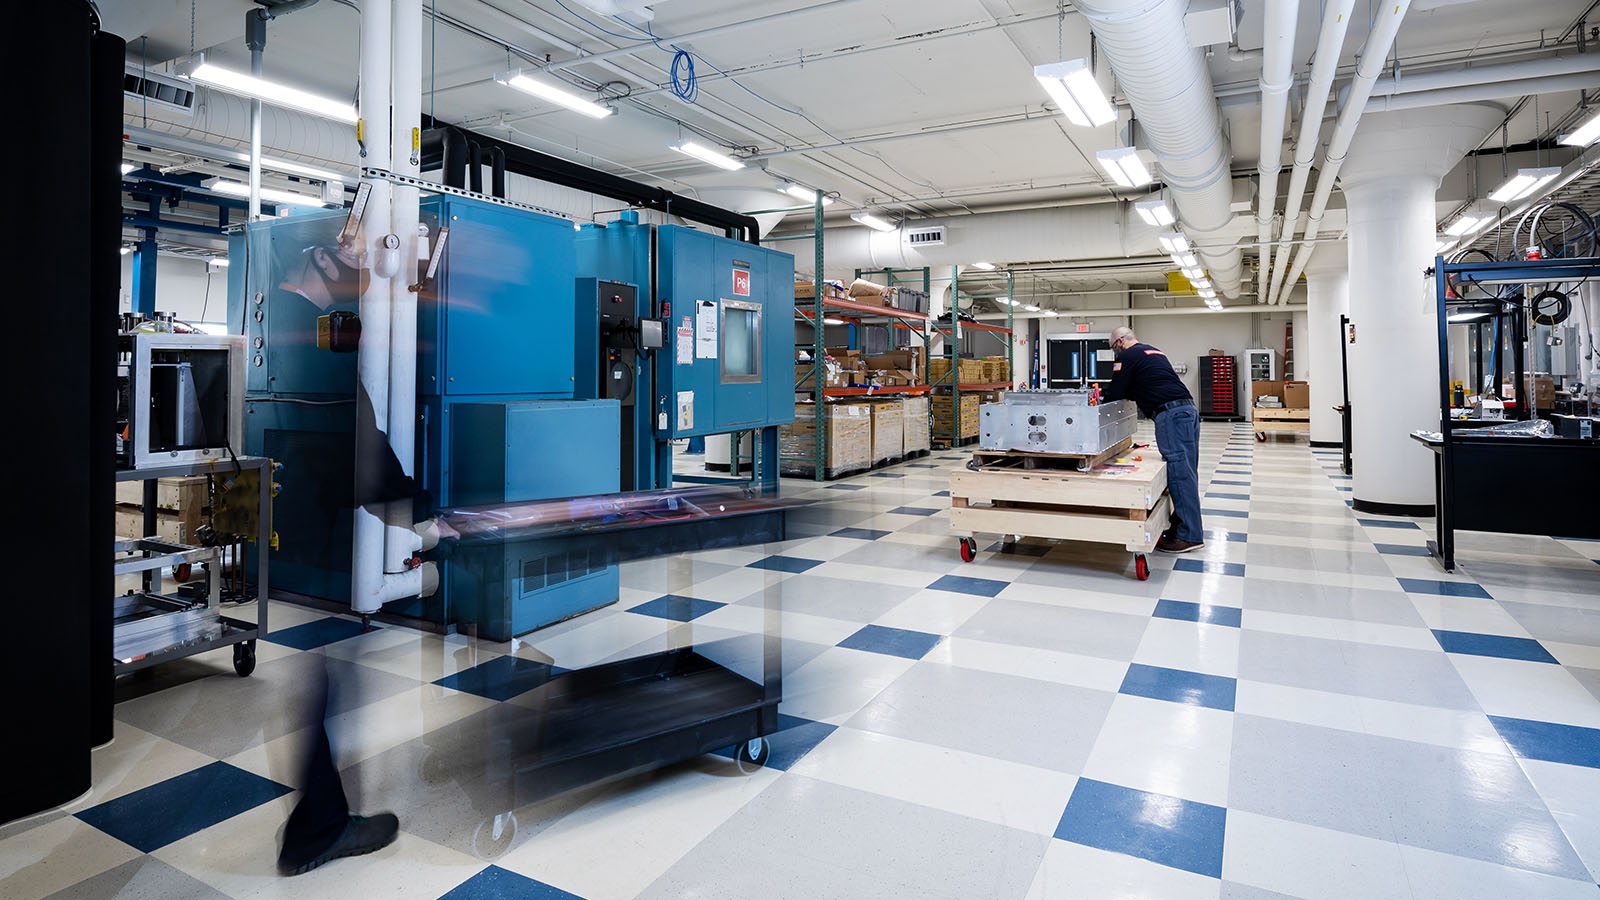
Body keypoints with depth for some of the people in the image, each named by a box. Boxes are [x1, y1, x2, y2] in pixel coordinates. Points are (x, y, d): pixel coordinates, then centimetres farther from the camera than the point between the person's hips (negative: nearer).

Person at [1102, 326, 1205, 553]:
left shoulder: (1127, 356, 0)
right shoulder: (1154, 351, 28)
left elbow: (1115, 393, -1)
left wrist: (1102, 394, 17)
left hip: (1171, 414, -10)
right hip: (1188, 408, 10)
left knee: (1179, 474, -9)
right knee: (1187, 472, 10)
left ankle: (1188, 536, -9)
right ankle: (1184, 525, 16)